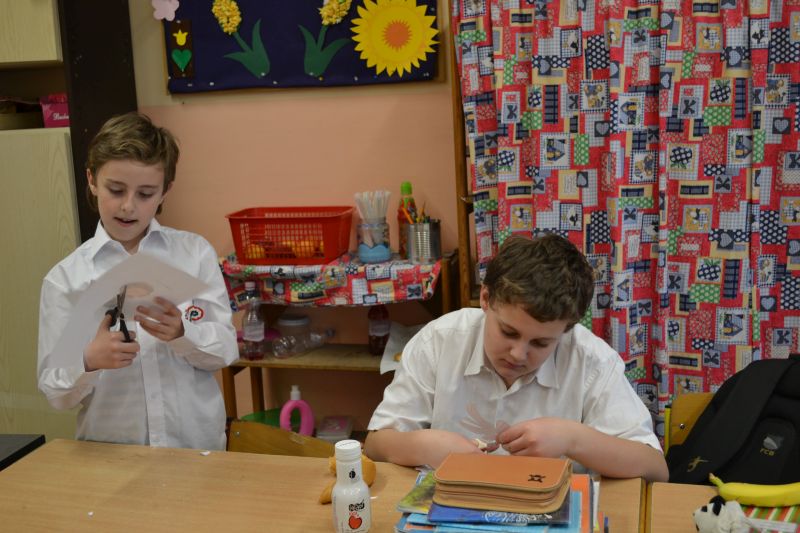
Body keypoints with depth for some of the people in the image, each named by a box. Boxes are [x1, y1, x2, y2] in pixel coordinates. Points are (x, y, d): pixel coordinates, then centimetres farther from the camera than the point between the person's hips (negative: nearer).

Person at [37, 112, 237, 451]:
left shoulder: (196, 253, 1)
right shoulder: (65, 278, -1)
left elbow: (225, 349, -1)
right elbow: (55, 393, -2)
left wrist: (181, 334, -20)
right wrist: (89, 361, -21)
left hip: (197, 443, -1)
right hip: (110, 449, 1)